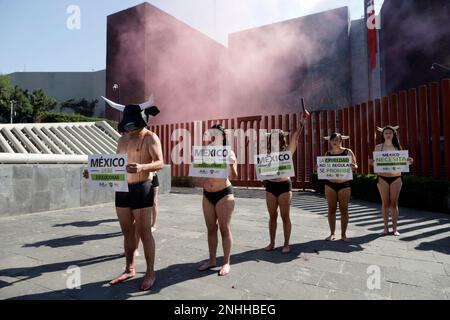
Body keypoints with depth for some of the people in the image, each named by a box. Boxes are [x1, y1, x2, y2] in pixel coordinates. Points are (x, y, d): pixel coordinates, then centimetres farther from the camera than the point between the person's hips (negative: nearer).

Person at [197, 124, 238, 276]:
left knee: (224, 228, 1)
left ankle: (226, 263, 13)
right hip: (207, 194, 5)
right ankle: (212, 260, 24)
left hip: (224, 193, -4)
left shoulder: (228, 152, -5)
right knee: (211, 228, 12)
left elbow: (234, 176, -10)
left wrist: (231, 162, -26)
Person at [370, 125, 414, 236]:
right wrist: (371, 163, -21)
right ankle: (386, 227, 12)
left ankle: (395, 228, 13)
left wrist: (408, 162, -9)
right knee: (385, 203, 3)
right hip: (382, 177, -1)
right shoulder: (378, 147, 2)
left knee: (394, 203, 5)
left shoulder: (397, 147, 8)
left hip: (396, 177, 2)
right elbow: (375, 162, 1)